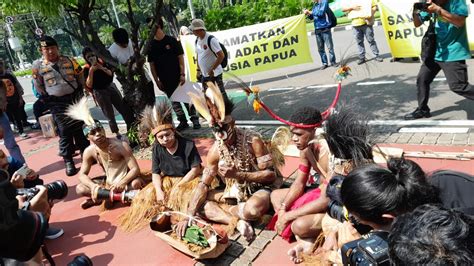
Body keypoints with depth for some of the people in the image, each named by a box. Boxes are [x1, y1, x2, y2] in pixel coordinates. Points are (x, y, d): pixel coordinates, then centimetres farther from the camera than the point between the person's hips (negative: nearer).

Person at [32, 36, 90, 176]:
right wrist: (48, 99, 7)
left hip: (75, 98, 2)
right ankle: (68, 161, 5)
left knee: (79, 128, 10)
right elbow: (38, 86, 5)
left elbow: (80, 75, 12)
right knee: (64, 131, -3)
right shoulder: (38, 65, -5)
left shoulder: (69, 60, -1)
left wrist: (80, 90, 13)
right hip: (57, 103, -2)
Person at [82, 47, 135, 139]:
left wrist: (102, 68, -16)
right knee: (110, 116, 4)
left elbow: (111, 74, 0)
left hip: (111, 87, 4)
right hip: (99, 93, -4)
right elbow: (89, 85, -18)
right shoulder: (87, 69, -11)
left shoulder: (102, 62, -2)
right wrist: (91, 71, -26)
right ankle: (117, 134, 18)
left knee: (125, 109, 8)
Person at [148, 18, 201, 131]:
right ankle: (183, 121, 18)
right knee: (174, 101, 8)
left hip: (177, 77, -3)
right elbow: (152, 64, 5)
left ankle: (195, 119, 11)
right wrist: (157, 80, 1)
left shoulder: (172, 40, -4)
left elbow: (180, 57, -4)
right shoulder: (151, 45, 3)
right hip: (164, 80, 3)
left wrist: (182, 74, -11)